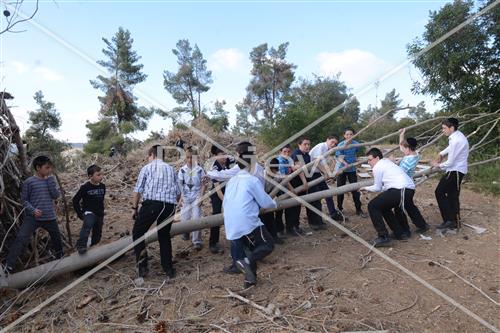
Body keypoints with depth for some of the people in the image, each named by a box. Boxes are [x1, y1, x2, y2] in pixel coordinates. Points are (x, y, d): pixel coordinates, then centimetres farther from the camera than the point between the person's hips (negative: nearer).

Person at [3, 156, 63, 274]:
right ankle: (8, 266, -13)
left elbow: (56, 195, -6)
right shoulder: (29, 182, -7)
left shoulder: (50, 180, 6)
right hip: (32, 217, -4)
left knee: (57, 238, 19)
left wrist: (50, 179, -9)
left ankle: (60, 256, 44)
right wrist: (33, 210, -18)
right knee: (21, 238, -17)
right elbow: (24, 199, -3)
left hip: (49, 217, 4)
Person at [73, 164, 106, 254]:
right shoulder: (85, 187, -11)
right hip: (88, 212, -5)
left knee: (97, 235, 11)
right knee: (87, 225, -35)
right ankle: (81, 245, -40)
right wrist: (79, 213, -7)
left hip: (99, 215, 5)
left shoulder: (102, 186, 4)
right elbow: (75, 200, -5)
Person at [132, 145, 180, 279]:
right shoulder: (171, 169, 18)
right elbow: (178, 193, 15)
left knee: (137, 233, 13)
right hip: (169, 206, 4)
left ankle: (142, 266, 4)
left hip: (151, 204, -4)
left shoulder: (147, 168, 7)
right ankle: (169, 269, 21)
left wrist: (135, 208, 10)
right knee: (164, 236, 18)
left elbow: (138, 191, 1)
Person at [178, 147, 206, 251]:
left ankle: (197, 241, 0)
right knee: (184, 219, 5)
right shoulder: (182, 170, -1)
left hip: (196, 197, -2)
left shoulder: (199, 169, -5)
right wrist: (181, 196, -9)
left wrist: (201, 197, -8)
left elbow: (203, 185, -1)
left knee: (196, 218, -9)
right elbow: (179, 184, 3)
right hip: (186, 197, 2)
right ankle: (186, 232, 37)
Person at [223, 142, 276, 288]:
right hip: (248, 223, -7)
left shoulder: (231, 181, 14)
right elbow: (266, 203, -4)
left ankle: (250, 278, 22)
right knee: (268, 245, 7)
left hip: (231, 227, 7)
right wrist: (274, 204, 18)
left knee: (250, 248, 20)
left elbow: (225, 204, 22)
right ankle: (247, 260, -16)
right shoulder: (252, 180, -9)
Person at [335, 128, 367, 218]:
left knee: (355, 190, 1)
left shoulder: (356, 144, -7)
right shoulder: (341, 145, -15)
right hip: (341, 169, -2)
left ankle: (358, 210, 12)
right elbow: (339, 157, -24)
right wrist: (344, 162, -41)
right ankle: (340, 209, 20)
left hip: (352, 169, 2)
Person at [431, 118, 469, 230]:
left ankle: (449, 220, -2)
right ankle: (454, 221, 21)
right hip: (457, 170, 10)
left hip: (455, 171, -10)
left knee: (440, 192, -5)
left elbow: (450, 162, -20)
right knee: (452, 195, 13)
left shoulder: (456, 140, -24)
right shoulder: (457, 135, 5)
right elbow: (451, 148, 27)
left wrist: (438, 165, -3)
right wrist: (441, 154, 12)